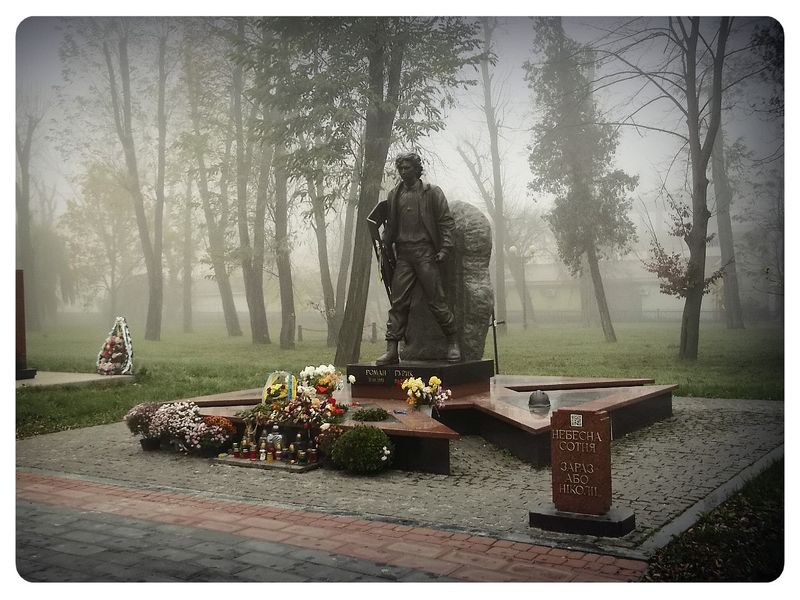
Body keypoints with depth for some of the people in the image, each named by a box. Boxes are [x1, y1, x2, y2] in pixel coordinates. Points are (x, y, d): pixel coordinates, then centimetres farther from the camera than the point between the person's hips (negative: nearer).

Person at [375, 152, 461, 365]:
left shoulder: (432, 192, 4)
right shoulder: (394, 196, 15)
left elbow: (446, 221, 1)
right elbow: (389, 226, 19)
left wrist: (445, 248, -9)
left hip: (425, 252, -3)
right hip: (402, 254, 4)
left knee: (436, 300, -4)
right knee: (397, 302, -1)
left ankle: (453, 342, 11)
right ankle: (391, 349, -1)